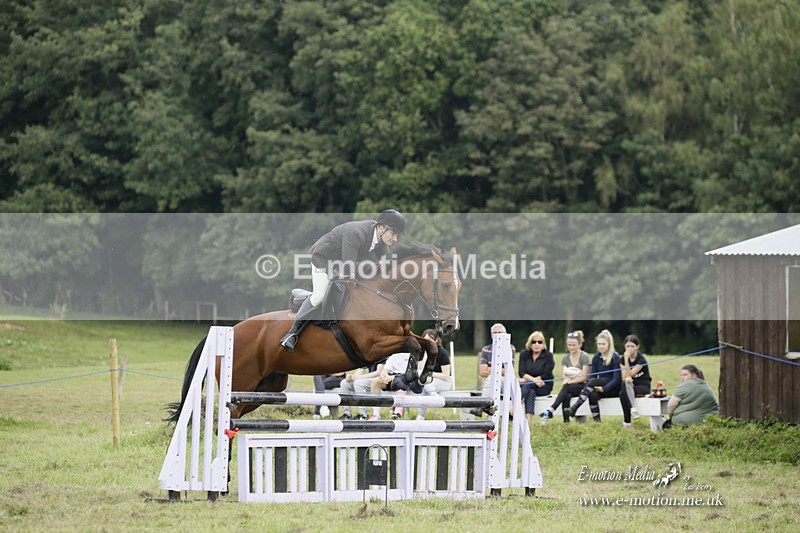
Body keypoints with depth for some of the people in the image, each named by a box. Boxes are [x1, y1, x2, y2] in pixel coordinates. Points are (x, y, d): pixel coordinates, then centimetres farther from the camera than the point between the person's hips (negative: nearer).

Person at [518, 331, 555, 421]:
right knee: (531, 392, -32)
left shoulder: (548, 355, -4)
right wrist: (533, 379, -24)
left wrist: (527, 379, -16)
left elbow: (546, 376, -10)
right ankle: (528, 417, -47)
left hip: (544, 387, -2)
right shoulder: (524, 354, 5)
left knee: (527, 385, -31)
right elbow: (521, 372, -4)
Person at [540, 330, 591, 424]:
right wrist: (566, 379, -18)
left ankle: (550, 410, -45)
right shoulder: (565, 359, 16)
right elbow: (564, 375, 7)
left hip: (582, 386, -3)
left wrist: (571, 381, -23)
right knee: (566, 396, -34)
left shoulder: (585, 357, -1)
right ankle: (566, 421, -45)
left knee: (566, 387, -36)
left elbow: (584, 377, -9)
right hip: (569, 388, 3)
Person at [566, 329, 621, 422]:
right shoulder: (596, 358, 10)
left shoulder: (615, 358, -7)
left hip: (613, 388, -5)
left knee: (593, 381, -32)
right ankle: (597, 421, -35)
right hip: (599, 387, 5)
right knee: (593, 395, -32)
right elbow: (591, 376, 7)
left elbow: (616, 379, -13)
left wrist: (604, 389, -25)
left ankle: (574, 407, -40)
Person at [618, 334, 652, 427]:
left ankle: (627, 422, -33)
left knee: (623, 394, -32)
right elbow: (624, 377, -3)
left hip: (643, 387, -4)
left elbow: (630, 374, -17)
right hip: (629, 388, 4)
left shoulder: (641, 360, -11)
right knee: (626, 383, -34)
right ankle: (632, 408, -45)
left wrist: (626, 360, -21)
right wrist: (627, 378, -27)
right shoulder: (622, 359, 5)